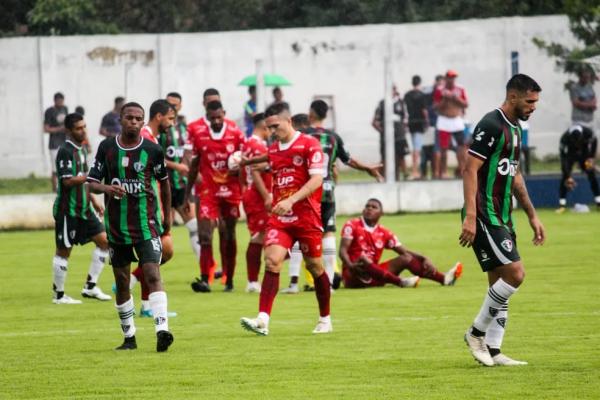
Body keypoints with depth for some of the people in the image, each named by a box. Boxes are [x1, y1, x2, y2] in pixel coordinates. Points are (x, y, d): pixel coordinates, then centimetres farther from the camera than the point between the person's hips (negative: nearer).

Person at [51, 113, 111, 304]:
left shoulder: (82, 149, 13)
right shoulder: (65, 151, -15)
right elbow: (68, 181, -23)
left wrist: (93, 200, 21)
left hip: (83, 208, 9)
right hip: (67, 210, -9)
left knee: (104, 241, 5)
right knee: (64, 251, 0)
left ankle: (90, 286, 11)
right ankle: (59, 294, 9)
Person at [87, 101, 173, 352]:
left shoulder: (152, 150, -3)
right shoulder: (106, 148, 1)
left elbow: (164, 181, 12)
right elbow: (92, 183, 3)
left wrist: (167, 217, 16)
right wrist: (107, 188, -20)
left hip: (147, 223, -3)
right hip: (116, 225, 3)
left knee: (152, 274, -18)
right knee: (121, 282, 9)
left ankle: (162, 331, -28)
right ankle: (129, 336, 21)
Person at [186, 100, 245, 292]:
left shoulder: (236, 134, -2)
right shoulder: (199, 135, 1)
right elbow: (194, 166, 10)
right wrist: (187, 193, 11)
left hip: (231, 192, 0)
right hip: (208, 192, 0)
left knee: (229, 236, 8)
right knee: (205, 235, -14)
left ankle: (229, 280, 17)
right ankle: (204, 279, -18)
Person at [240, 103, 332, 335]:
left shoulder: (309, 145, -8)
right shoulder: (272, 150, 12)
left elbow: (316, 179, -17)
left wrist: (292, 201, -26)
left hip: (307, 217, -4)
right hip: (279, 218, 4)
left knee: (314, 266, 8)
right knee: (272, 261, -14)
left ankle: (325, 320, 24)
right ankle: (263, 319, -23)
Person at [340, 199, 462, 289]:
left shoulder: (384, 233, 9)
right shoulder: (352, 226, -3)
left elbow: (405, 252, 8)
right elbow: (343, 250, -13)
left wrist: (424, 259, -9)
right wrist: (350, 265, -33)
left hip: (373, 277, 5)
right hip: (353, 277, -5)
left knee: (406, 258, -4)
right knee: (362, 258, -36)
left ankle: (443, 278, -10)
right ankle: (400, 282, -42)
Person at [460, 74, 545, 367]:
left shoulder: (514, 129, 16)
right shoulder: (491, 126, -13)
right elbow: (470, 170, -18)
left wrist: (532, 216, 25)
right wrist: (470, 216, -25)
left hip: (502, 217, 10)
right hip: (485, 216, -10)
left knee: (500, 283, 7)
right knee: (515, 273, -15)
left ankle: (492, 351, 10)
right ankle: (477, 332, -3)